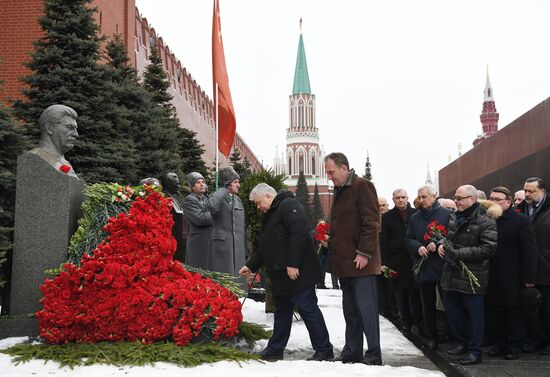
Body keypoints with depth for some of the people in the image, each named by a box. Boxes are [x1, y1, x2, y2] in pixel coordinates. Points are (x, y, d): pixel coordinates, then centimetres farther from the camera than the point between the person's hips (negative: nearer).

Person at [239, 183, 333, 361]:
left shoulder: (289, 206, -11)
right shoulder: (269, 216, 22)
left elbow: (299, 234, -23)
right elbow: (263, 248, 28)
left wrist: (292, 263, -26)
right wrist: (251, 266, 22)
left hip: (297, 273, -10)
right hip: (281, 275, 10)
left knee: (308, 310, -5)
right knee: (282, 311, 16)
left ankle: (324, 350, 3)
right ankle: (275, 349, 25)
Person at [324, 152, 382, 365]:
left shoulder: (362, 186, -9)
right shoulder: (339, 191, 18)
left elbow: (371, 222, -15)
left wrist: (364, 252, -19)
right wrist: (333, 248, 16)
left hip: (361, 262, -9)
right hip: (344, 262, 9)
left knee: (366, 308, -5)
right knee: (350, 310, 12)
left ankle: (373, 355, 2)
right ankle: (352, 352, 20)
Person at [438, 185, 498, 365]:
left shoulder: (485, 221, -13)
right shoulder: (453, 218, 11)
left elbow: (488, 248, -20)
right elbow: (445, 236, 27)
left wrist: (458, 254, -21)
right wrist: (441, 244, 2)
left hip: (472, 277, -8)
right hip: (451, 274, 8)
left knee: (475, 314, 4)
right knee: (451, 311, 16)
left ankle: (475, 351, 17)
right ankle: (463, 342, 35)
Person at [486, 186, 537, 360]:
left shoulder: (521, 220, -7)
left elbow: (529, 251, -10)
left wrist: (528, 277, -13)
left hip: (512, 279, -4)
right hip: (492, 278, 4)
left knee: (514, 313, 7)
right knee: (494, 313, 10)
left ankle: (514, 346, 19)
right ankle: (498, 343, 23)